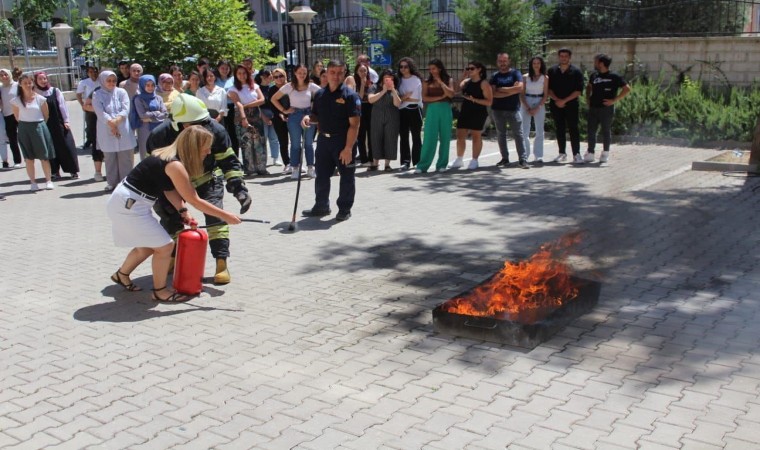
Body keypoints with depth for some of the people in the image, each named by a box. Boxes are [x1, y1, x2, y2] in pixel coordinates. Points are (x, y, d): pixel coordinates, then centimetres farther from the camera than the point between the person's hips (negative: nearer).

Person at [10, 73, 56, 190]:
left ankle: (48, 180, 12)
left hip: (39, 127, -1)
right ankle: (33, 182, 11)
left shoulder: (40, 99, -4)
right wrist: (25, 125, 6)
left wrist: (39, 125, 7)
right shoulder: (16, 101, -2)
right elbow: (17, 117, 6)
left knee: (44, 156, 3)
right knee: (29, 157, 5)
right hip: (24, 129, 1)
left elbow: (46, 115, 5)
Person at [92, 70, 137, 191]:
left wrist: (116, 120, -18)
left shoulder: (121, 92, 7)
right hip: (107, 132, -1)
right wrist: (111, 124, -18)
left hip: (123, 130, 1)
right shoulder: (97, 95, 3)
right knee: (110, 158, 2)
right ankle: (112, 182, 8)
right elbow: (100, 113, -8)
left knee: (125, 158, 1)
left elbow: (125, 110, -3)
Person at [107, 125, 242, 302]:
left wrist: (183, 211, 0)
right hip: (129, 206, -10)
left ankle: (121, 274, 43)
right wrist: (225, 216, -13)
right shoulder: (175, 165, -24)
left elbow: (170, 189, 12)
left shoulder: (169, 156, 5)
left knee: (147, 246, 23)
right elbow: (195, 200, -19)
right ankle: (159, 291, 11)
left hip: (127, 203, 10)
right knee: (165, 246, -3)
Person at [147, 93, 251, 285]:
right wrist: (159, 197, -16)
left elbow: (228, 161, -19)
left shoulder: (215, 130, -28)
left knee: (215, 215, -17)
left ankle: (221, 265, -13)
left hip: (208, 178, -1)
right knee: (170, 217, 2)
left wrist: (239, 187, -30)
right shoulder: (161, 135, -27)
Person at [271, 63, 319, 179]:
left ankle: (310, 168, 14)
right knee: (295, 144, 1)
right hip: (294, 116, -2)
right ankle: (295, 169, 8)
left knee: (309, 143, 6)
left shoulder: (311, 86, 0)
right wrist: (284, 110, -4)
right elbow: (274, 99, 1)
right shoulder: (289, 87, -3)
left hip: (308, 115, 2)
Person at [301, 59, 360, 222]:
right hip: (324, 140, 6)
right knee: (321, 175, 13)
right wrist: (308, 118, -3)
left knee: (346, 177, 5)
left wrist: (348, 148, -21)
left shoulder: (350, 95, -11)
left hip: (343, 141, -6)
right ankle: (321, 206, 28)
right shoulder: (320, 95, 8)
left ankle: (345, 209, 17)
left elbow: (354, 125, -16)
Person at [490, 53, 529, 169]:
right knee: (501, 135, 7)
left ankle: (522, 159, -7)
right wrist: (512, 91, -9)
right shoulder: (495, 76, 8)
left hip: (513, 109, -3)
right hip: (498, 110, 3)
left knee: (518, 134, -6)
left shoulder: (515, 73, 3)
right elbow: (493, 94, -5)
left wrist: (502, 89, -8)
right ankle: (505, 158, 15)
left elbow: (520, 88, -14)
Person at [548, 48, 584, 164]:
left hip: (571, 104, -3)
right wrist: (556, 100, -9)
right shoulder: (552, 71, 9)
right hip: (556, 105, 3)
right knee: (559, 129, 6)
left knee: (573, 129, -5)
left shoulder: (576, 72, 1)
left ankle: (576, 154, -5)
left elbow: (579, 90, -5)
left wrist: (564, 100, -13)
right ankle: (562, 153, 13)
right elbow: (548, 88, 7)